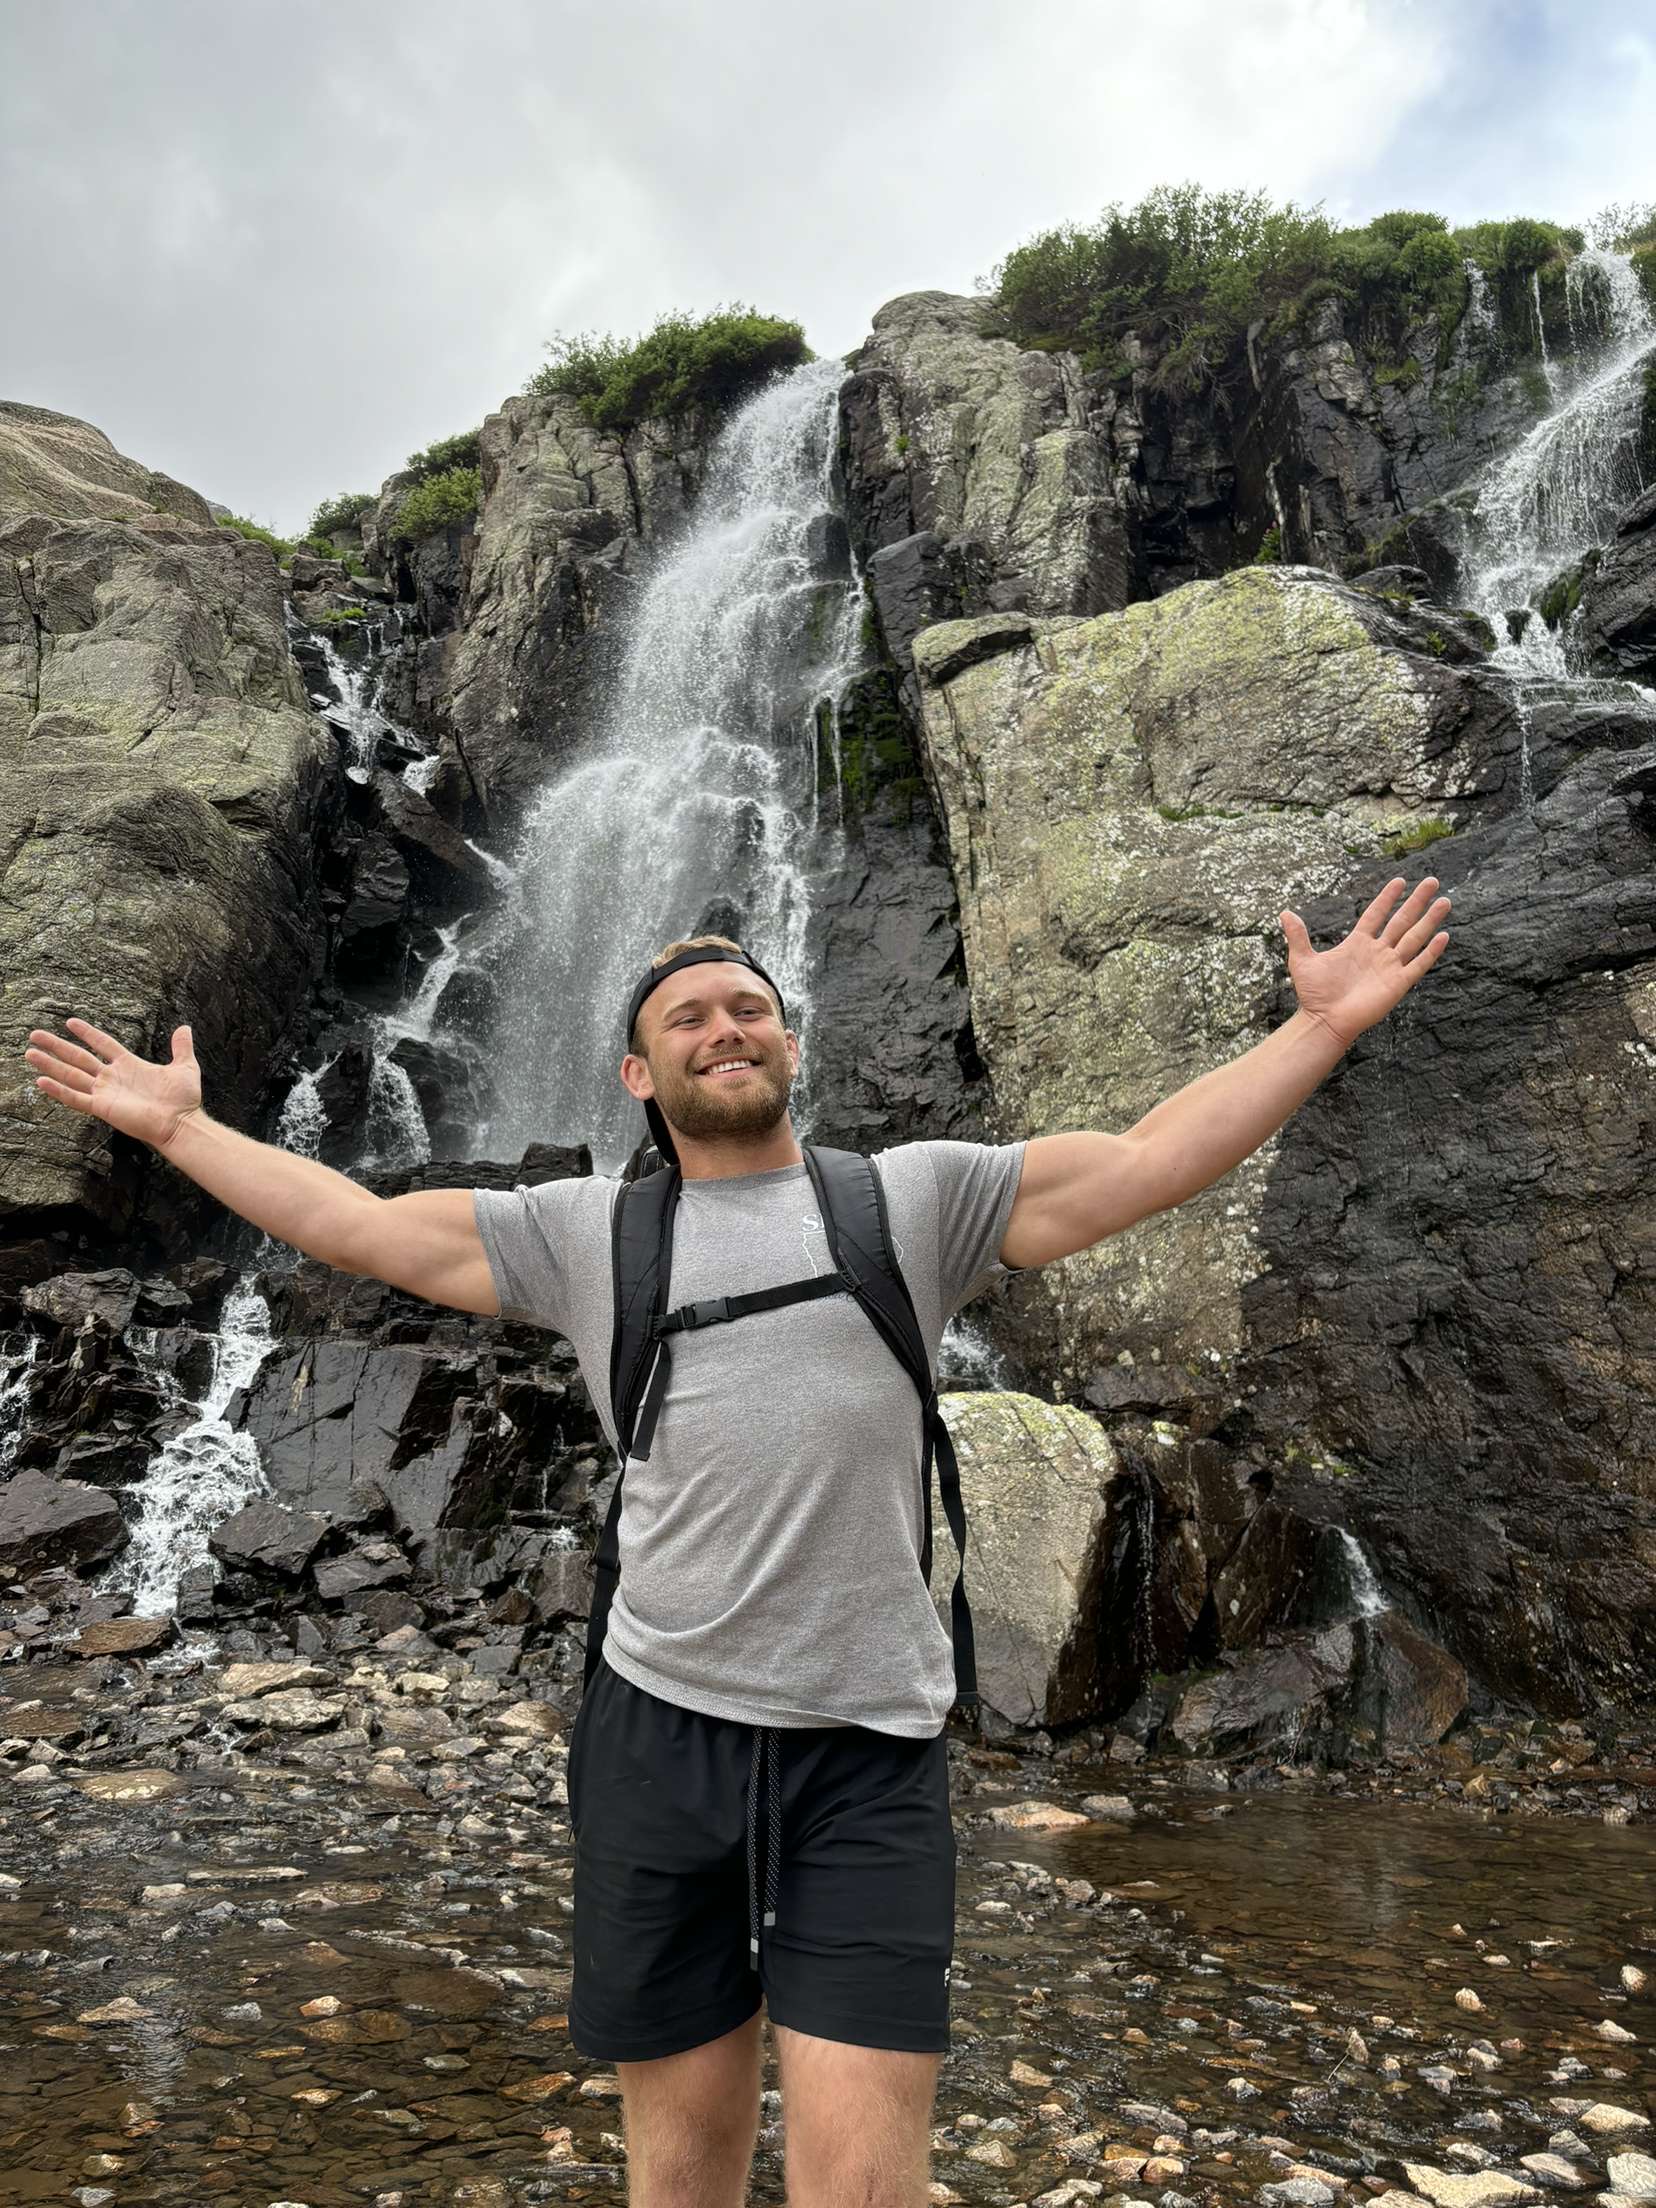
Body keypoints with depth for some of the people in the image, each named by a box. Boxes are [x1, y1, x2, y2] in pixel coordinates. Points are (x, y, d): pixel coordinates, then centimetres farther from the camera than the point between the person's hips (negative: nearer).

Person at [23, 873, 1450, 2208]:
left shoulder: (917, 1197, 5)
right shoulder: (585, 1230, 8)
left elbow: (1152, 1163, 2)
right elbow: (358, 1227, 13)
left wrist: (1325, 1026, -1)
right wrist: (180, 1127, 18)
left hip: (870, 1755, -1)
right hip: (660, 1728, 2)